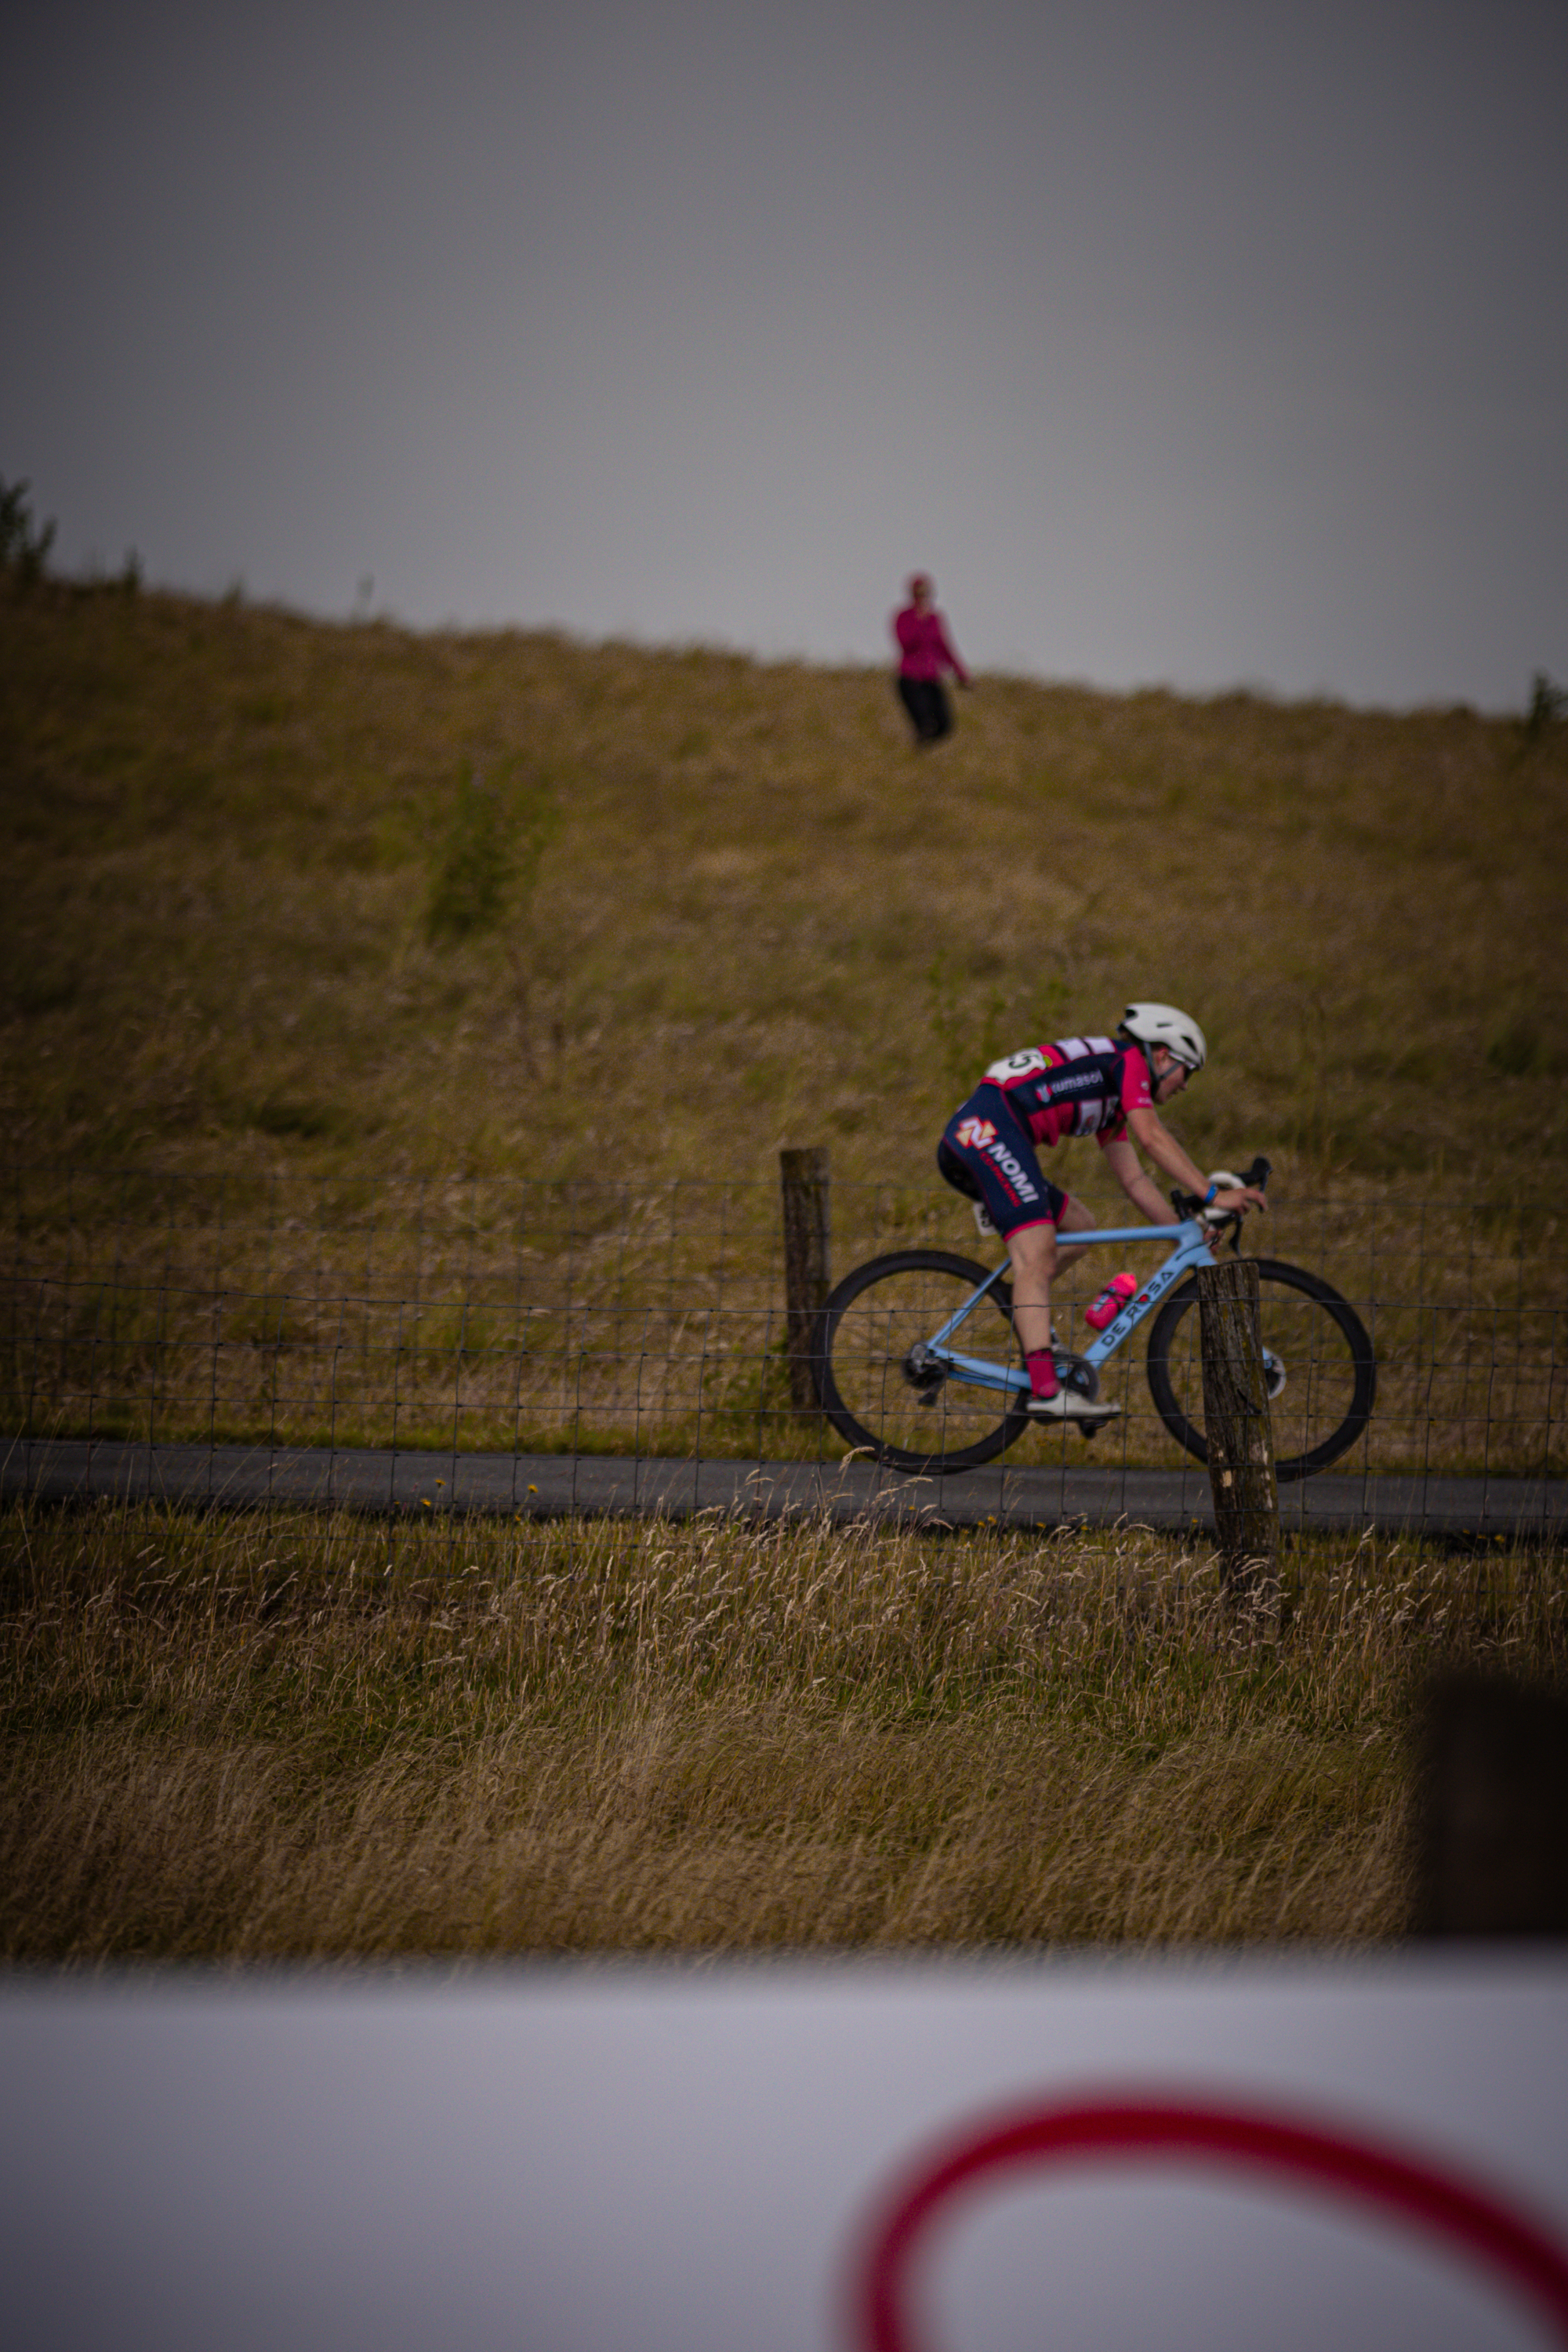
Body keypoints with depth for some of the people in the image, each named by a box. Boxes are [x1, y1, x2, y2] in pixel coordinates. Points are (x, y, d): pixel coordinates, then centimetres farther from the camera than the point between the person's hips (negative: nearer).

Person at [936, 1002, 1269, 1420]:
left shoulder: (1113, 1099, 31)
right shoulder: (1128, 1060, 5)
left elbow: (1133, 1179, 32)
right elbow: (1151, 1137, -7)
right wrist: (1213, 1194, -8)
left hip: (964, 1142, 10)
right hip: (991, 1129, -10)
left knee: (1078, 1226, 21)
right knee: (1038, 1257, -19)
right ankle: (1046, 1390, -31)